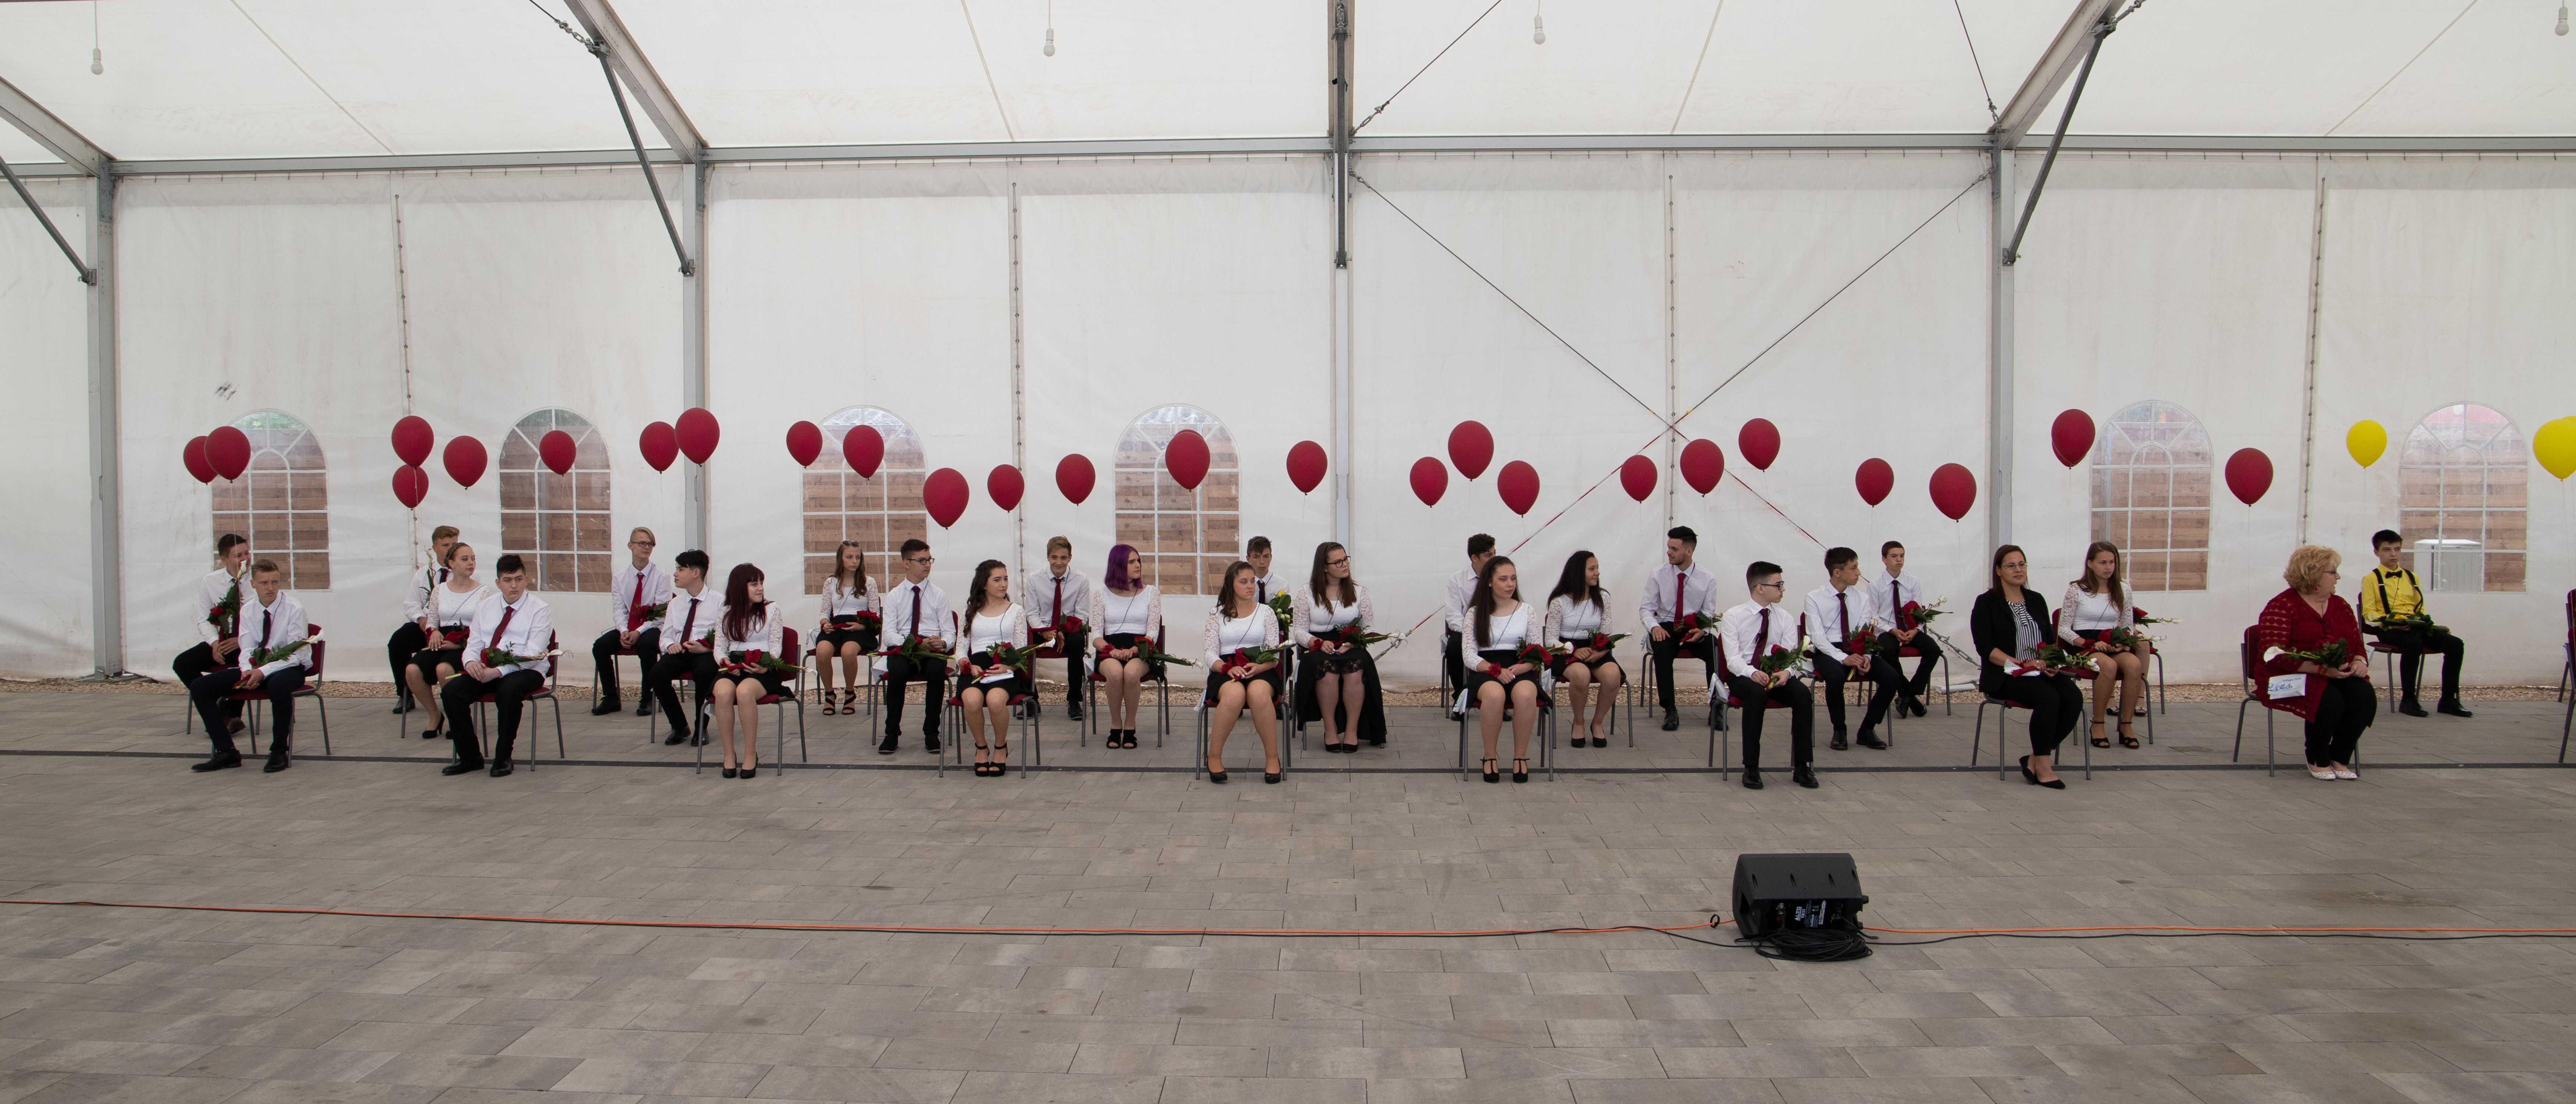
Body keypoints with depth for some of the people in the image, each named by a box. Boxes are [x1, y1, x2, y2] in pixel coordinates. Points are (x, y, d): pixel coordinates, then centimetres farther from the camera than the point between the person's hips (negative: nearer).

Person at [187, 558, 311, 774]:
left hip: (288, 667, -6)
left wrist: (263, 672, -28)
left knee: (278, 686, -42)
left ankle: (279, 752, -25)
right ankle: (226, 752, -5)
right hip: (256, 666, 6)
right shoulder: (248, 610, 4)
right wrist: (247, 671, -18)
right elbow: (247, 649, 4)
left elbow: (296, 654, -17)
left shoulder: (293, 608, -12)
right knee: (199, 687, -8)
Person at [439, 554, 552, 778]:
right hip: (486, 671, 5)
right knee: (451, 691, -19)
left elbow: (532, 655, -13)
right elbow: (473, 645, 13)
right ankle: (470, 757, -6)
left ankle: (503, 757, -18)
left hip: (525, 671, -5)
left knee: (508, 691, -37)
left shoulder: (539, 609, -3)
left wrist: (499, 671, -25)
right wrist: (471, 662, -12)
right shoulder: (486, 609, 16)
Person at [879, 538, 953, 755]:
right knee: (898, 670, -34)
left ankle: (931, 733, -20)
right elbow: (889, 633, -1)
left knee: (938, 670, -34)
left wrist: (942, 643, -20)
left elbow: (950, 632, 6)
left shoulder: (939, 595, 12)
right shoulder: (894, 596, 11)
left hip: (933, 648, 0)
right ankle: (892, 733, -19)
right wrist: (915, 644, -20)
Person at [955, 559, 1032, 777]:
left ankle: (1001, 747, -6)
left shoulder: (1016, 611, 15)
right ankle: (981, 748, -6)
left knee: (995, 700, -36)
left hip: (1006, 671, -1)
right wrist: (969, 666, -8)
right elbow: (961, 648, 14)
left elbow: (1022, 651, 9)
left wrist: (1008, 665, -11)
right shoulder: (971, 612, 20)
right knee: (972, 700, -34)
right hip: (975, 669, 1)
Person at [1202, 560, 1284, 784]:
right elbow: (1210, 652, 6)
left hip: (1260, 672, 0)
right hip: (1225, 671, 0)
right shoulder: (1217, 614, 15)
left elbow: (1274, 655, 8)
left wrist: (1259, 667, -14)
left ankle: (1272, 758, -25)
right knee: (1234, 694, -39)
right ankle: (1214, 757, -22)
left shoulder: (1266, 612, 15)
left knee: (1259, 693, -39)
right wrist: (1228, 668, -14)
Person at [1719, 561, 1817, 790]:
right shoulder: (1734, 617, -1)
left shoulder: (1784, 618, 9)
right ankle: (1751, 768, -31)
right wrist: (1753, 673, -32)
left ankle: (1802, 767, -20)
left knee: (1803, 694, -27)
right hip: (1743, 676, -3)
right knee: (1757, 693, -37)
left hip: (1776, 676, 3)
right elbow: (1733, 659, -11)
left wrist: (1787, 672, -24)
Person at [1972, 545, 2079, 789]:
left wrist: (2051, 662, -5)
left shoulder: (2036, 601, 19)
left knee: (2074, 697, -24)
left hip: (2041, 673, 6)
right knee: (2049, 697, -32)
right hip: (2004, 676, -5)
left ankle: (2036, 759, -15)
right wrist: (2020, 664, -19)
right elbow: (1985, 648, -9)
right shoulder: (1986, 603, 1)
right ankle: (2043, 765, -20)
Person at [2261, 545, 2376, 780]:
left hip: (2338, 675, 7)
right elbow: (2275, 655, -18)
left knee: (2365, 696, -23)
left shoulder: (2340, 605, 15)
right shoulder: (2281, 607, -9)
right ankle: (2318, 761, -6)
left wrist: (2359, 661, -7)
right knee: (2330, 701, -33)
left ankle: (2339, 758, -3)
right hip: (2292, 678, -7)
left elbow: (2356, 643, 18)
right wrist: (2321, 669, -27)